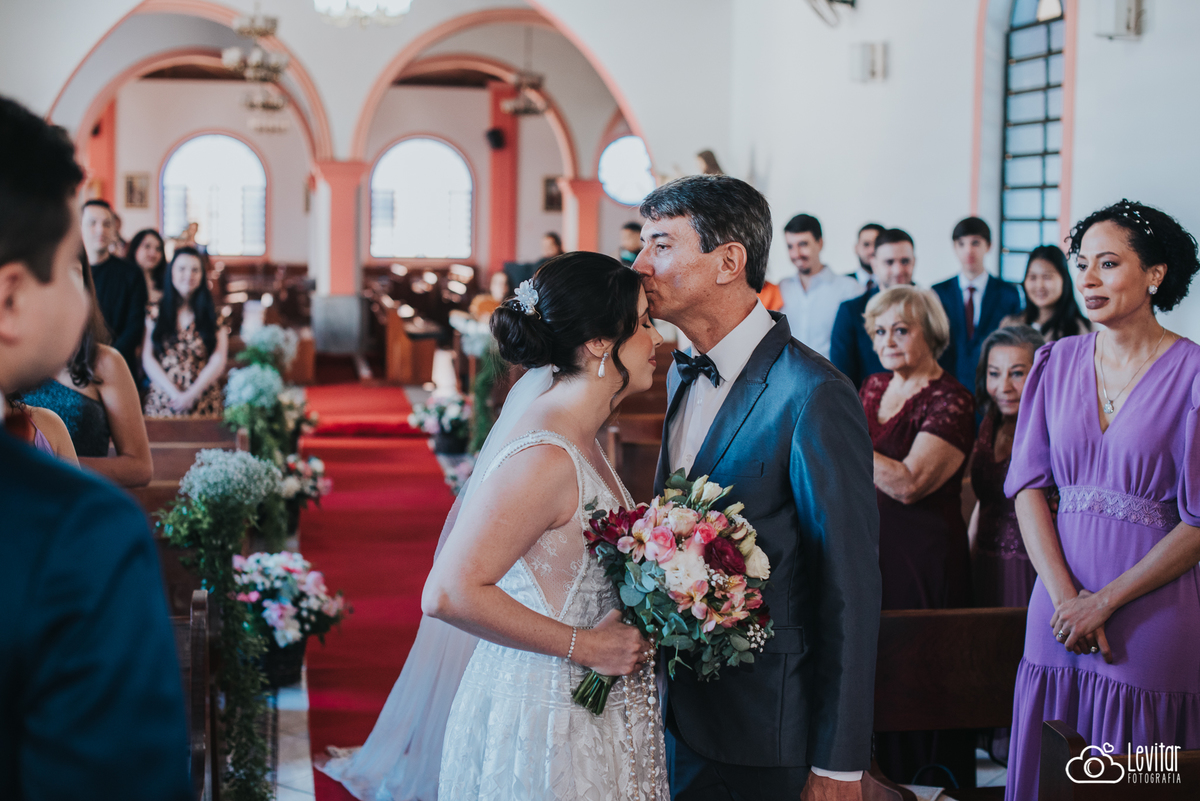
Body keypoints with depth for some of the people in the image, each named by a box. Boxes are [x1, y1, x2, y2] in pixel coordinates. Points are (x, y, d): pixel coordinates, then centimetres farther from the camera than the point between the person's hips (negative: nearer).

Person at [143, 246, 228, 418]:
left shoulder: (213, 314, 6)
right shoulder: (155, 312, 8)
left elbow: (218, 361, 0)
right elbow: (147, 358, 1)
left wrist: (191, 395, -12)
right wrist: (174, 393, -11)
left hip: (203, 404, 0)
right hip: (162, 402, 0)